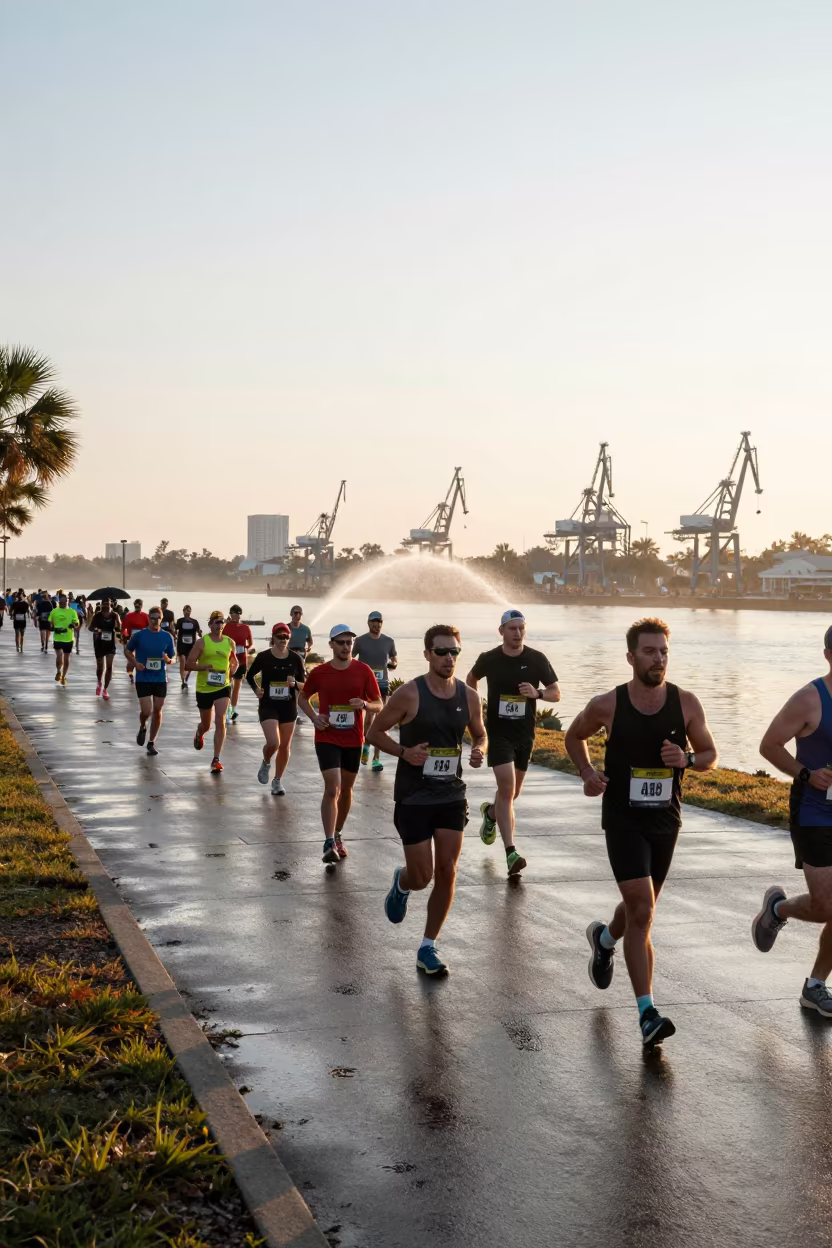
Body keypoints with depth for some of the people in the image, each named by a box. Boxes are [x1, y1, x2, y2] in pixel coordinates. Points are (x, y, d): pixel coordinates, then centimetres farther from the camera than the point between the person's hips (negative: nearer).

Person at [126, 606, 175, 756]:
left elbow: (172, 658, 9)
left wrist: (168, 660, -15)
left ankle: (151, 743, 21)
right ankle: (142, 727, 26)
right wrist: (135, 662, -9)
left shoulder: (167, 637, 1)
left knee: (157, 711, 6)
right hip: (143, 679, -2)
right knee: (146, 711, -9)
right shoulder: (139, 635, -5)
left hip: (160, 679, 2)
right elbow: (129, 651, 8)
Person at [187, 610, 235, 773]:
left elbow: (233, 660, 20)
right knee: (206, 725, 14)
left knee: (220, 723, -15)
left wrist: (231, 670, 0)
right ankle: (199, 734, 53)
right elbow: (189, 664, -10)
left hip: (223, 687, 1)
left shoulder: (229, 642, 2)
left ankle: (216, 759, -10)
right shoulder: (202, 642, -8)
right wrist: (205, 667, -26)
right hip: (204, 688, -1)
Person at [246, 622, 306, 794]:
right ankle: (266, 763, 17)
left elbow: (304, 686, 2)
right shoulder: (264, 657, -6)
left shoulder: (295, 659, -2)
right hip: (268, 705, -2)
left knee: (285, 746, 7)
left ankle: (277, 781, 24)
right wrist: (256, 689, -6)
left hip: (289, 707, 2)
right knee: (273, 743, -17)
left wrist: (295, 684, -19)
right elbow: (249, 676, 10)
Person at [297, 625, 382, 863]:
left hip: (353, 740, 2)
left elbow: (379, 705, 1)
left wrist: (364, 704, -21)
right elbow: (303, 698, 13)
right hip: (327, 738, -2)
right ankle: (329, 843, -15)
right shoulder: (319, 672, -3)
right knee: (332, 788, -14)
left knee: (346, 789, 14)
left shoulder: (363, 671, -3)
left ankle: (338, 836, 33)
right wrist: (314, 716, -6)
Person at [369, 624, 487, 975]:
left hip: (452, 795, 4)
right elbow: (375, 732, -3)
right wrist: (404, 752, -19)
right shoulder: (409, 694, -12)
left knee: (447, 873, 0)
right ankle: (400, 883, 39)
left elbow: (480, 735, 16)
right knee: (421, 876, 0)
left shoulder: (469, 696, 0)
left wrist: (479, 750, -7)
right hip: (413, 798, -4)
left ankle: (428, 948, 14)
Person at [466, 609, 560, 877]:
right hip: (498, 731, -3)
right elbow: (471, 679, 16)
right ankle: (510, 852, -17)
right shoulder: (489, 659, -5)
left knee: (513, 792, 16)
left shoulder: (537, 659, -5)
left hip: (525, 734, 3)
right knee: (507, 787, -16)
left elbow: (556, 693, 0)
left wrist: (537, 693, -20)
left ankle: (490, 813, 50)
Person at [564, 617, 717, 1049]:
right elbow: (574, 736, 10)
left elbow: (710, 756, 5)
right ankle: (647, 1014, -10)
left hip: (665, 820, 4)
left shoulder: (686, 704, -6)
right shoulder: (607, 705, -9)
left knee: (641, 909, 20)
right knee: (642, 911, -15)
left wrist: (687, 759, -17)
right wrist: (587, 773, -6)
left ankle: (604, 938, 56)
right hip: (623, 819, -3)